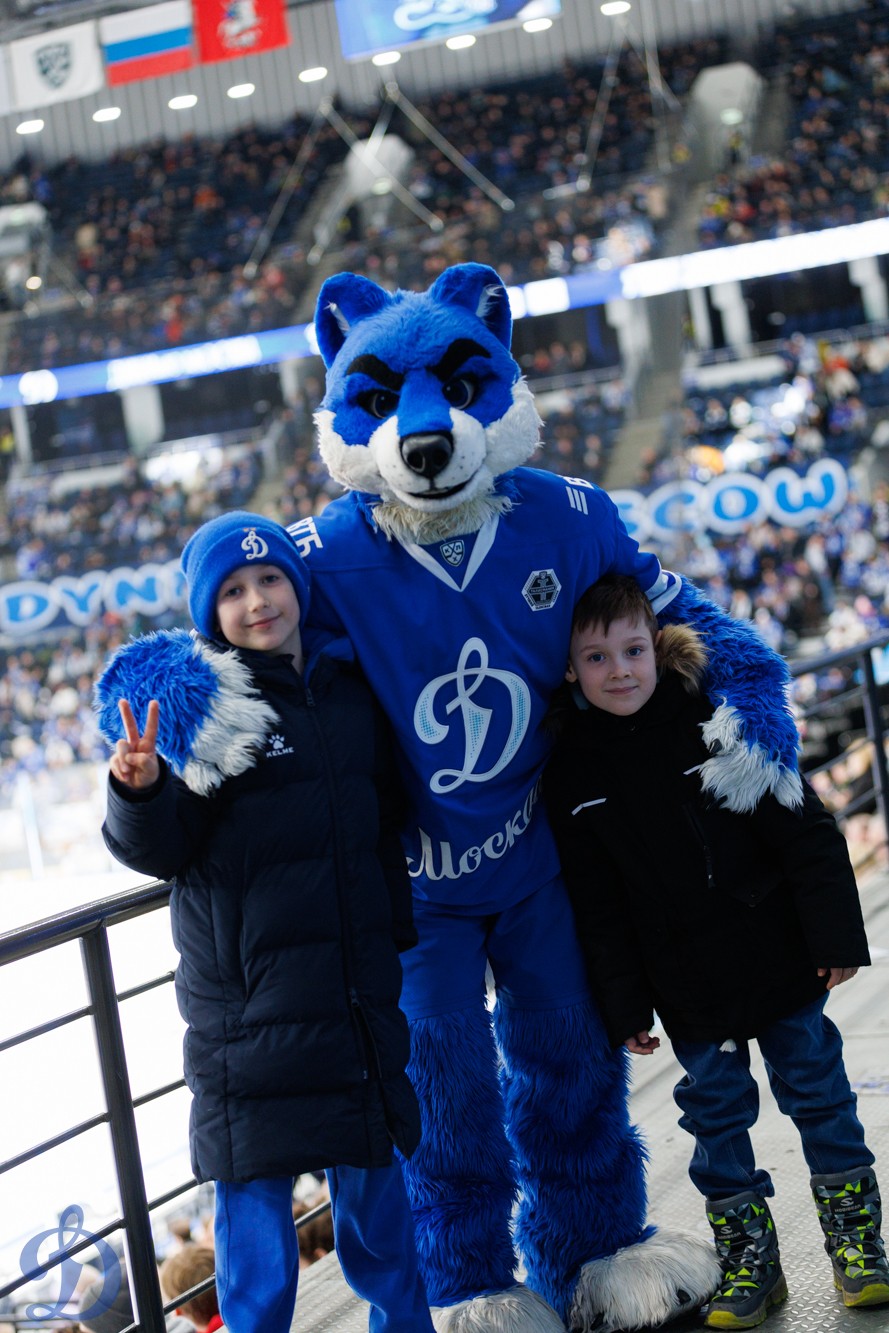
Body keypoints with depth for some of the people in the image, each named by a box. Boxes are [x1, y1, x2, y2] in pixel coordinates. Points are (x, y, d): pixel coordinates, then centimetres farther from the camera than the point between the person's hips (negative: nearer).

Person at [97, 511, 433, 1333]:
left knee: (371, 1167, 16)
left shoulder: (349, 690, 7)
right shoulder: (199, 700, -8)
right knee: (255, 1182, 4)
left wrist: (395, 928, 18)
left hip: (357, 983, 4)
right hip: (245, 990, -4)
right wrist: (141, 791, -32)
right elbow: (162, 850, -14)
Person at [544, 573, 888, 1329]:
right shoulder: (573, 774, -4)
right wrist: (625, 1003, 0)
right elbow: (597, 903, 1)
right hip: (689, 989, 2)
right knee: (715, 1110, 8)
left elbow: (806, 833, -8)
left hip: (777, 958, -1)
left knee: (816, 1088, 9)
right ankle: (747, 1254, 22)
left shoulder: (718, 724, -10)